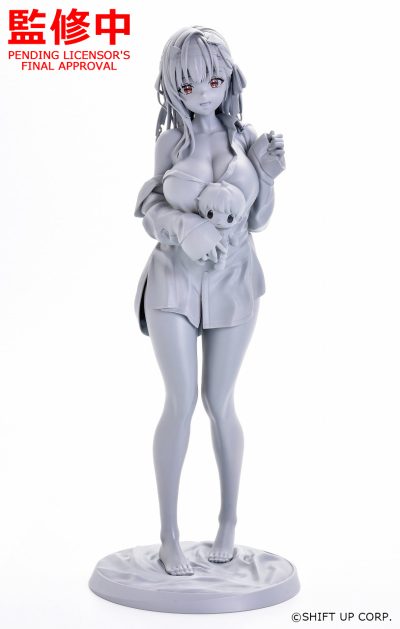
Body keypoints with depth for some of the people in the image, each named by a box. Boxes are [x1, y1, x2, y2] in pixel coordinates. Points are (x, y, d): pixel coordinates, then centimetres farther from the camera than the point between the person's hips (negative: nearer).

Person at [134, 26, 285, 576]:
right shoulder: (172, 141, -3)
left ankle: (229, 521, 26)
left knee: (218, 402, 8)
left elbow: (258, 220, 3)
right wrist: (184, 226, -19)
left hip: (232, 283, 1)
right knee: (181, 401, -4)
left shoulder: (246, 138, -2)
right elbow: (151, 207, 1)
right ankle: (169, 536, 9)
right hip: (175, 280, -1)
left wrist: (266, 176, -13)